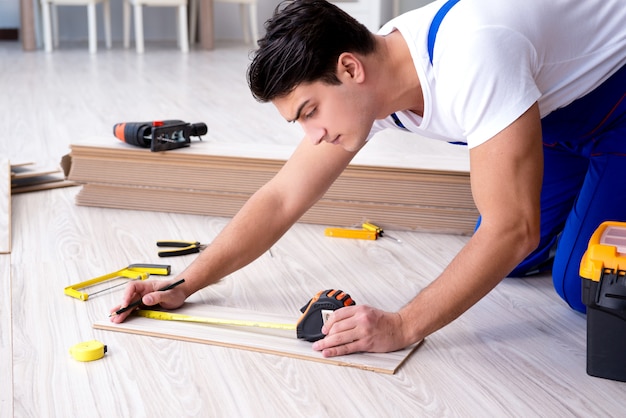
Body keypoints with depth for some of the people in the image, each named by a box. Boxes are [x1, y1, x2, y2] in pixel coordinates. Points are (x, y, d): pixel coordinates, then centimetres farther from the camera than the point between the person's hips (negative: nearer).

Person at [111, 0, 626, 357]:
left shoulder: (469, 60, -41)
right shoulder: (355, 89, -16)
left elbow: (510, 230, -38)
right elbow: (281, 200, -11)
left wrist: (403, 325, -35)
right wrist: (183, 286, -13)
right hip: (553, 108, 6)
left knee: (579, 283, -16)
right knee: (515, 264, 3)